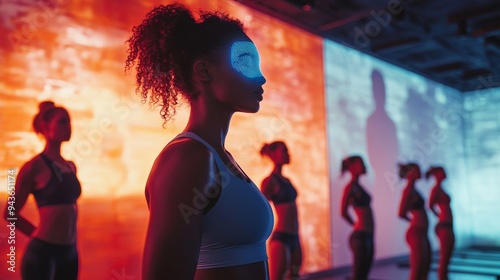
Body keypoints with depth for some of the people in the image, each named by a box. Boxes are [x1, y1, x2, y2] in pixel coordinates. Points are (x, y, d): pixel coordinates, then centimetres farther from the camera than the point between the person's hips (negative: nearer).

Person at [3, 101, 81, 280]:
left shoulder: (71, 167, 10)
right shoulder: (35, 166, -8)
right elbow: (10, 213, -3)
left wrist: (70, 238, 13)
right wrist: (39, 233, 0)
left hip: (70, 251, 7)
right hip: (43, 251, -6)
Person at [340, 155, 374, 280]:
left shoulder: (358, 186, 15)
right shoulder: (350, 187, -10)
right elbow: (343, 212, -15)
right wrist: (356, 225, -1)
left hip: (367, 235, 8)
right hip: (360, 235, -8)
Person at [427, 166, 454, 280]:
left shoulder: (440, 188, 16)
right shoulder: (436, 188, -10)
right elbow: (430, 205, -23)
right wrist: (439, 216, -8)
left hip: (448, 226, 9)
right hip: (444, 226, -9)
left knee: (446, 258, 12)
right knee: (444, 259, -6)